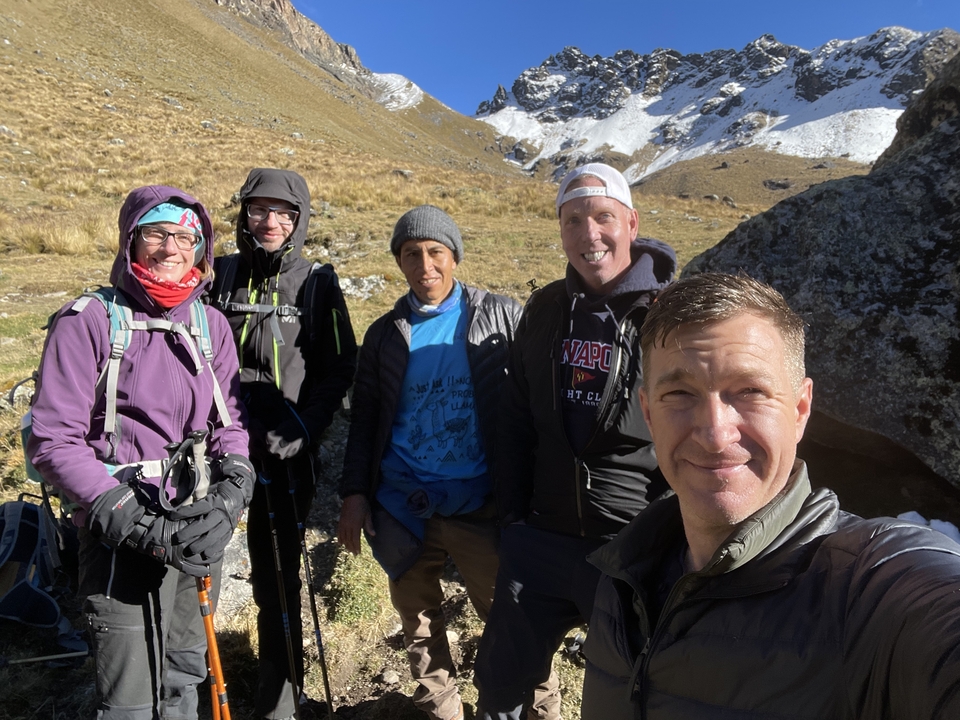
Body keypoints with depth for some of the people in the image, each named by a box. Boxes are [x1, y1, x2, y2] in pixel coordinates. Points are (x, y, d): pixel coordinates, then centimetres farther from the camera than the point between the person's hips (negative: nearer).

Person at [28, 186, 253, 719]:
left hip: (199, 532, 5)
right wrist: (139, 525, -18)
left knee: (183, 677, 20)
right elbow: (53, 442, -12)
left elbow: (230, 425, 7)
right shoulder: (88, 321, -9)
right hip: (123, 541, -4)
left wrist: (230, 495, -11)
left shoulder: (211, 325, 5)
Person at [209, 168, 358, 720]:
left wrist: (305, 429, -11)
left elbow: (339, 368, 1)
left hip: (284, 453, -2)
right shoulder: (221, 275, 6)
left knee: (278, 580, 5)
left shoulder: (317, 284, 1)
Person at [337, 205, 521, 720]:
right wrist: (354, 493, 3)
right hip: (403, 507, 3)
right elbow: (364, 419, 10)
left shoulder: (500, 317, -1)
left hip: (479, 505, -3)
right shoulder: (386, 334, 7)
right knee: (418, 620, 16)